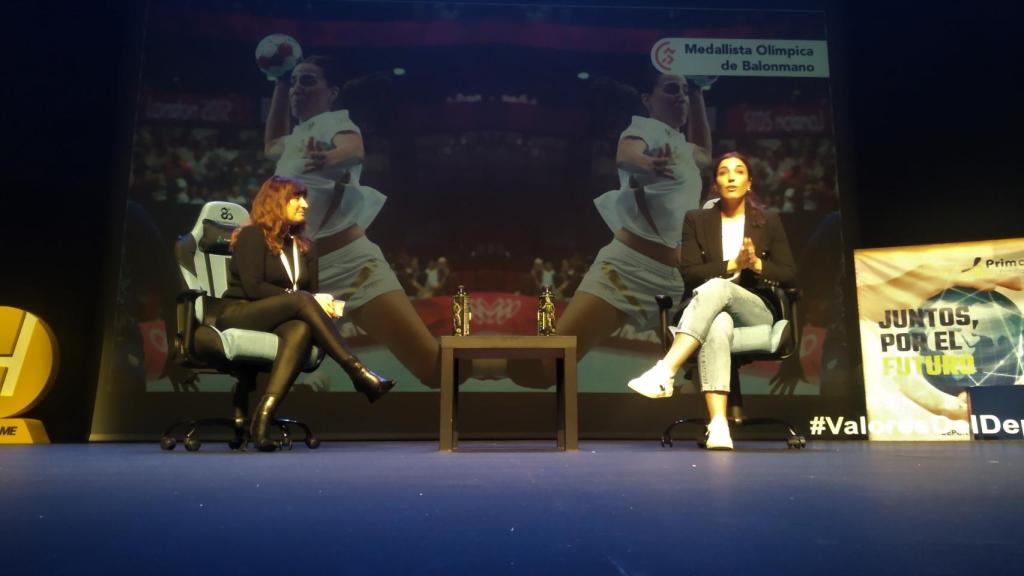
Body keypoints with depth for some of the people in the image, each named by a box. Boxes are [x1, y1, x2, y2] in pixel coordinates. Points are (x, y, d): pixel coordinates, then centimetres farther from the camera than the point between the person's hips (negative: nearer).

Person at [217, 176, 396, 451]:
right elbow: (253, 288, -14)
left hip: (278, 320, 5)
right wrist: (302, 297, -18)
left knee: (301, 330, -33)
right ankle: (361, 375, -38)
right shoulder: (252, 236, -3)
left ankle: (265, 414, -43)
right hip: (237, 316, -5)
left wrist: (326, 303, -13)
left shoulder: (305, 246, 15)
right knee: (301, 301, -33)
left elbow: (313, 292, 11)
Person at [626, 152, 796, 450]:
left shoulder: (769, 221, 13)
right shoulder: (696, 220, 10)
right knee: (717, 327, -40)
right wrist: (733, 264, -14)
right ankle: (717, 425, -51)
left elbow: (790, 274, 7)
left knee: (716, 287, -36)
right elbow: (690, 274, -2)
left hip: (757, 311, 0)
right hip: (711, 310, 0)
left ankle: (665, 372, -49)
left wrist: (758, 264, -12)